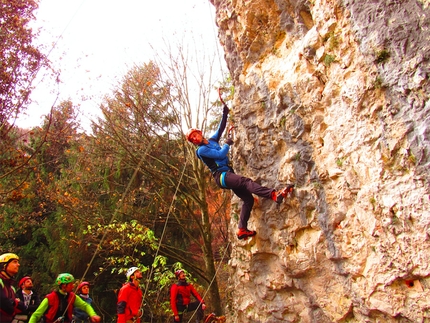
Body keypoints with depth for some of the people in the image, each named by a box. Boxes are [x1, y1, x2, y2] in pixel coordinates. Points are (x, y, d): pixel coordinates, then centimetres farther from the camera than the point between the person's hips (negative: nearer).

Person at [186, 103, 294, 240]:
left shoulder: (212, 140, 20)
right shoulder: (201, 150, -4)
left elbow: (220, 128, 28)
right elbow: (220, 154, -13)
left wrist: (225, 114, 23)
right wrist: (227, 144, 2)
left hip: (228, 174, 9)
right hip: (221, 176, -9)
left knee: (248, 199, -1)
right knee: (246, 181, -31)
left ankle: (242, 230, 0)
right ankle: (275, 195, -50)